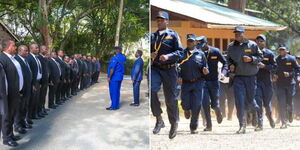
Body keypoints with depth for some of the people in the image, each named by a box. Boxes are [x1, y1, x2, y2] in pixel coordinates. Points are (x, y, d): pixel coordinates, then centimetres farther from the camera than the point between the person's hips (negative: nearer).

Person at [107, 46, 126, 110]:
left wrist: (109, 77, -15)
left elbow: (112, 68, -20)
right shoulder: (123, 58, 6)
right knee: (117, 91, 13)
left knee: (113, 92, -3)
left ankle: (114, 106, -1)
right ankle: (117, 105, 17)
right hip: (120, 77, 8)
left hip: (114, 78, -8)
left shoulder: (115, 58, -16)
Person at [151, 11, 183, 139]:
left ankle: (174, 124, 23)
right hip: (155, 68, 2)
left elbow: (179, 51, -6)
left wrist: (168, 56, -22)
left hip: (169, 69, -2)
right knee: (151, 90, -23)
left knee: (170, 98, 4)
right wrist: (151, 55, -6)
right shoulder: (152, 36, 13)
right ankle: (159, 119, -9)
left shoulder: (173, 35, 2)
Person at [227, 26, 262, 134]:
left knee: (249, 99, 9)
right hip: (238, 77, 1)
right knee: (240, 102, -8)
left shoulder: (252, 45, 0)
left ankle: (255, 108, 47)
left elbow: (260, 57, 4)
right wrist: (230, 65, -2)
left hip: (251, 77, -1)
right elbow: (229, 59, 19)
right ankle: (242, 126, -3)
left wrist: (251, 59, -13)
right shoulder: (231, 46, 7)